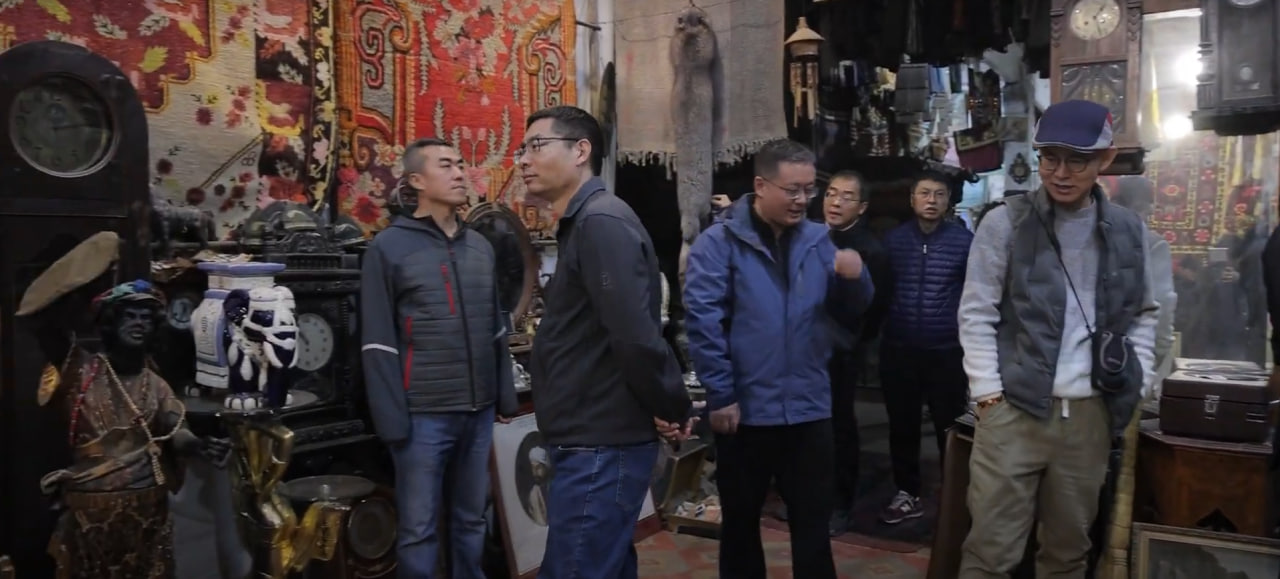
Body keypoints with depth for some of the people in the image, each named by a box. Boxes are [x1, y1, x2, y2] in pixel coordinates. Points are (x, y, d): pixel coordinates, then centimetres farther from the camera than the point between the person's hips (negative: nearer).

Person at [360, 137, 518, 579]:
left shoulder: (481, 247, 11)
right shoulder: (389, 247, -5)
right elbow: (377, 343, -9)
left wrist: (505, 394, 11)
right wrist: (391, 418, -13)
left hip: (478, 412, 5)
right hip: (423, 414, -5)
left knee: (472, 519, 17)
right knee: (418, 528, 5)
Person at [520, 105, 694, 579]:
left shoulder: (601, 222, -17)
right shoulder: (583, 224, 16)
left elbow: (637, 335, -26)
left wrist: (674, 410, -14)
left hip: (601, 448, -10)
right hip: (595, 442, 10)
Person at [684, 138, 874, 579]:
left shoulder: (818, 241, 7)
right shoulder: (719, 243, -7)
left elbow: (851, 315, 8)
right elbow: (702, 322, -14)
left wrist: (855, 278, -13)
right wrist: (721, 396, -17)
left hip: (809, 409, 4)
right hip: (745, 410, -3)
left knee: (814, 525, 14)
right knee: (741, 524, 14)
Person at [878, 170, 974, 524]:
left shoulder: (964, 241, -4)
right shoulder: (893, 240, 4)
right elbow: (880, 290, 7)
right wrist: (877, 332, 4)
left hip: (947, 351, -3)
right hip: (898, 350, 3)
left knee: (949, 428, 5)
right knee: (902, 426, 12)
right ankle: (907, 495, 27)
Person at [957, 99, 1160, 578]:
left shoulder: (1128, 230, 8)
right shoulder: (1005, 223, -3)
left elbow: (1144, 313, 18)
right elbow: (976, 314, -2)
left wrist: (1138, 381, 6)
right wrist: (989, 394, -8)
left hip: (1091, 414, 4)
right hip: (1014, 408, -3)